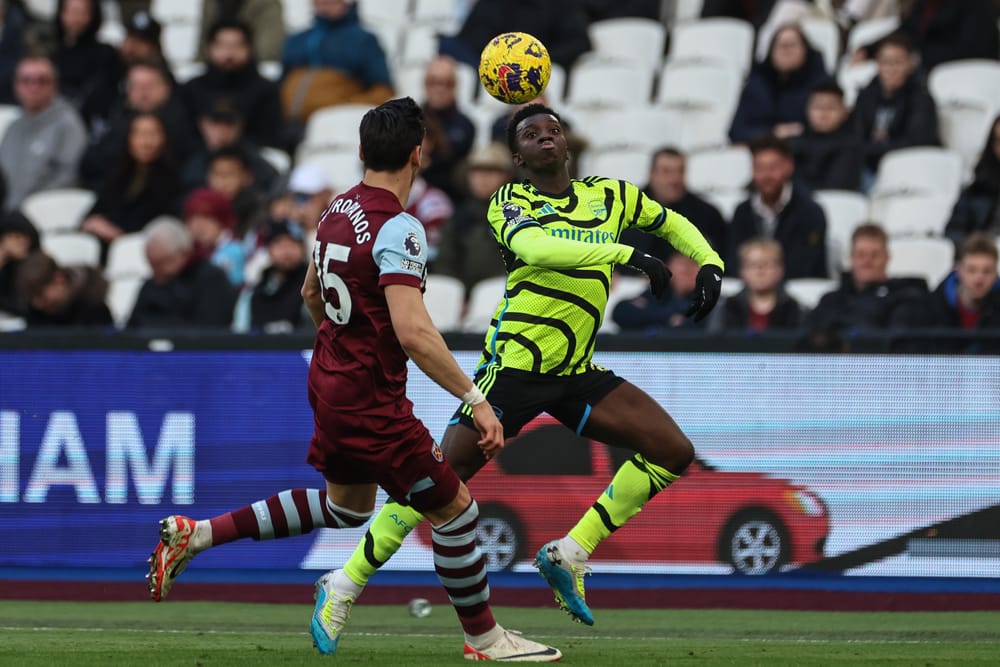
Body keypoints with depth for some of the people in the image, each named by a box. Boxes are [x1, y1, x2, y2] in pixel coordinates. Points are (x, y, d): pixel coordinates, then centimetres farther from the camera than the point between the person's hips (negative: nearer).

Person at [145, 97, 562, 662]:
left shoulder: (339, 211, 4)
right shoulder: (398, 229, -23)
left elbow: (312, 293, 20)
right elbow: (413, 333, -31)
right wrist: (476, 400, -29)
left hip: (330, 380, 9)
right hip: (373, 400, -9)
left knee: (345, 507, 27)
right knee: (455, 510, 2)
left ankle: (195, 535, 24)